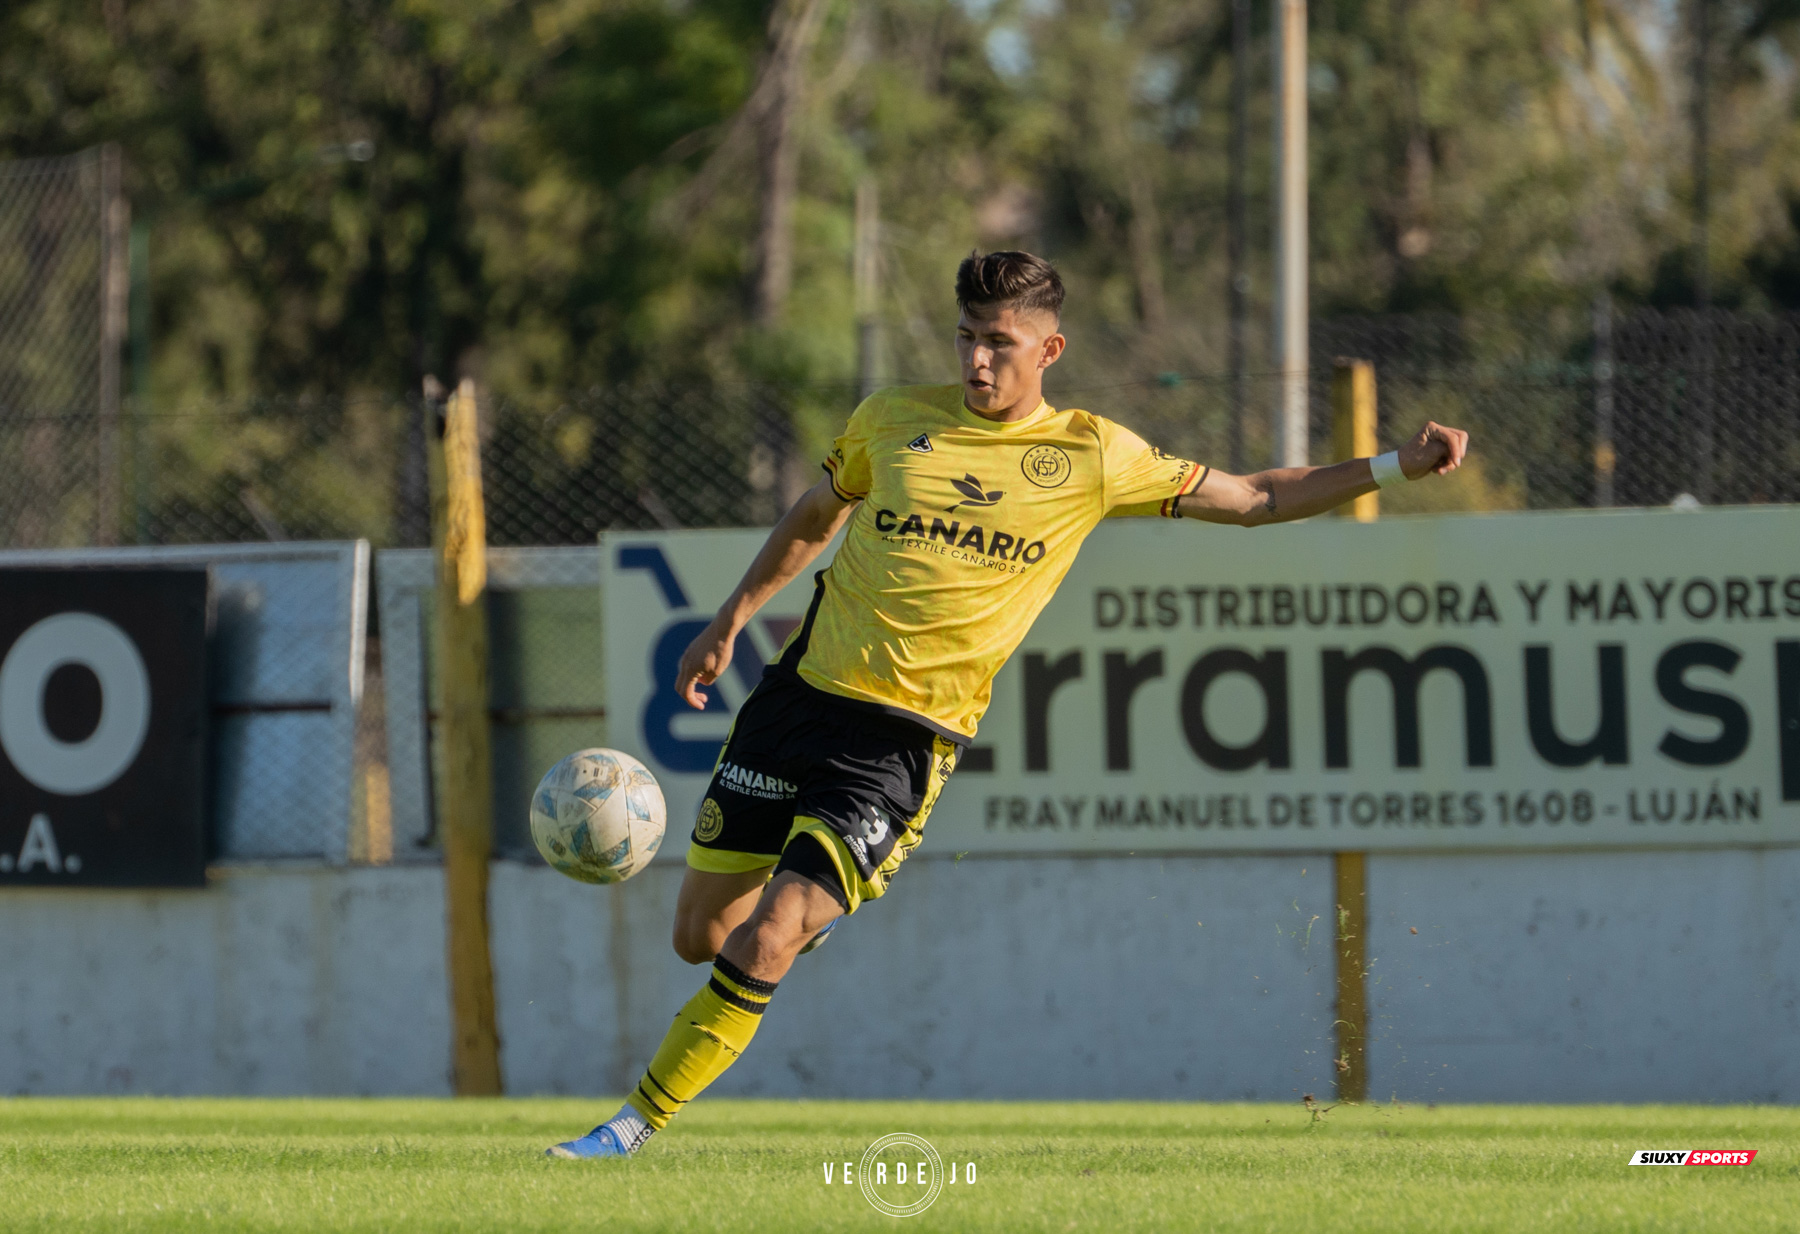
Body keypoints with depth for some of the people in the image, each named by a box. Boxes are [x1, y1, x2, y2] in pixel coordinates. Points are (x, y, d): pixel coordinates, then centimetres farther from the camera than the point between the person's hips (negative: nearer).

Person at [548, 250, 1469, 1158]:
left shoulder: (1091, 457, 1)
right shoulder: (893, 420, 6)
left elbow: (1255, 500, 9)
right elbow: (814, 518, 24)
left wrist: (1395, 467, 0)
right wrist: (730, 623, 21)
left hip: (903, 741, -3)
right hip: (801, 693, 3)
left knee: (763, 947, -17)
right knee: (698, 937, 7)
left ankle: (641, 1122, -4)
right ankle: (819, 906, 40)